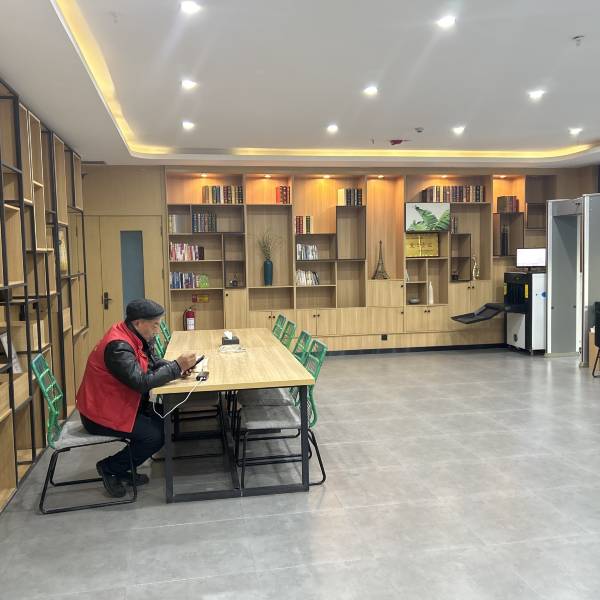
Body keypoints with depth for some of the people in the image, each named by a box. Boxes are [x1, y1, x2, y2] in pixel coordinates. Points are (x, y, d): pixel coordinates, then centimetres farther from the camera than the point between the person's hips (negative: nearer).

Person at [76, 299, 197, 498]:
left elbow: (152, 362, 10)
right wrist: (177, 366, -27)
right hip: (101, 414, -10)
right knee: (156, 435, -15)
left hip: (118, 403, 10)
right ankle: (109, 468, 5)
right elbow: (141, 382, -33)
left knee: (164, 421, 4)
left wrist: (177, 367, -9)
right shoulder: (118, 346, -28)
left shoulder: (135, 336, 1)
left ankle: (123, 469, 16)